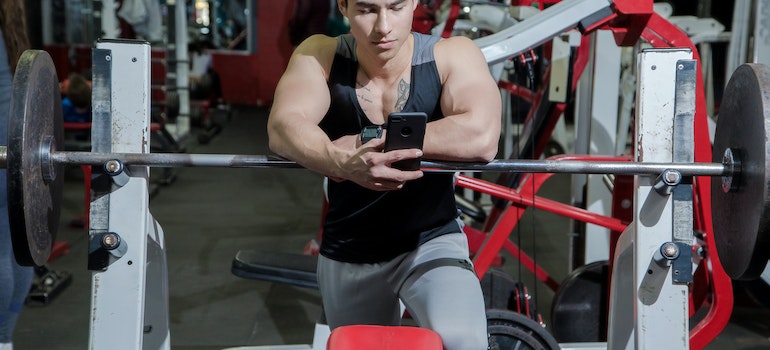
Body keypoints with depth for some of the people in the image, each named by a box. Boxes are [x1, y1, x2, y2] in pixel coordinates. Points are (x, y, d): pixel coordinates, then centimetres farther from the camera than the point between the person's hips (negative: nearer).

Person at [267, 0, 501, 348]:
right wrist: (344, 162, -49)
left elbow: (481, 138, -34)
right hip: (346, 256, 3)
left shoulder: (452, 55, -16)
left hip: (430, 243, -3)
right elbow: (283, 128, -28)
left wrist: (363, 143, -30)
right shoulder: (319, 56, -10)